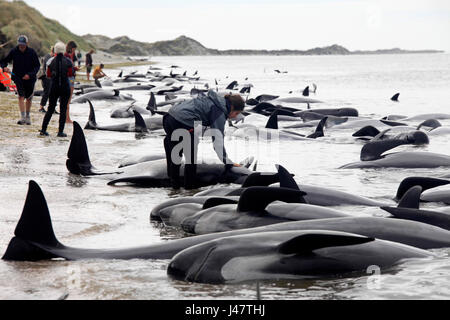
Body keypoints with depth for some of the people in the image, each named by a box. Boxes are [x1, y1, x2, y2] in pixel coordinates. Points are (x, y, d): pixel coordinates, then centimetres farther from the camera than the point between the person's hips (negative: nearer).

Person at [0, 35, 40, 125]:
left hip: (30, 78, 1)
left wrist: (30, 74, -21)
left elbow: (37, 66, -6)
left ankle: (27, 116, 29)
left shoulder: (32, 52, -9)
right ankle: (22, 117, -19)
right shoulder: (14, 51, -7)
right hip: (18, 77, -1)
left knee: (29, 98, 12)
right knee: (21, 96, -15)